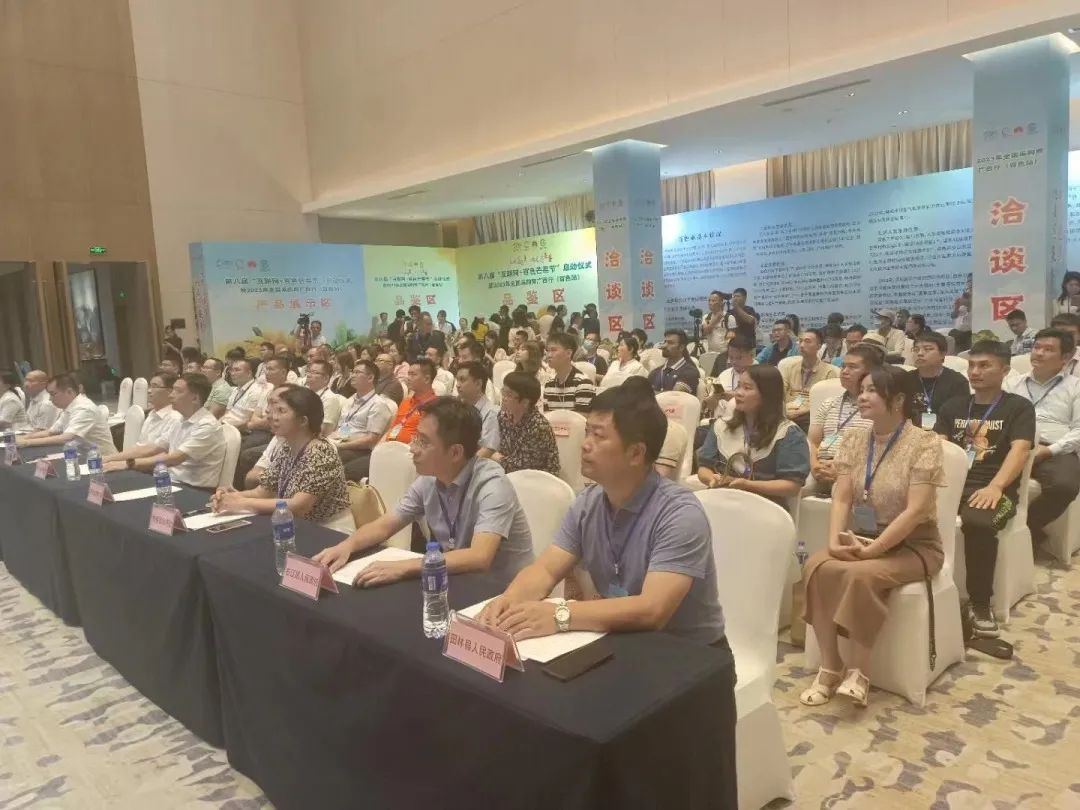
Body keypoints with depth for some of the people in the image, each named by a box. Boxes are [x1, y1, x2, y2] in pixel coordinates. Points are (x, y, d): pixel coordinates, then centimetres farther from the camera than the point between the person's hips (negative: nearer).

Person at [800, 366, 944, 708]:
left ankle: (858, 672, -17)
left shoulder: (925, 443, -12)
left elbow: (916, 511, -19)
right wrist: (835, 541, -18)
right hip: (862, 539, 5)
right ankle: (829, 667, -14)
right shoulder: (853, 441, 4)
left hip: (912, 545, -5)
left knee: (861, 574, -34)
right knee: (816, 567, -24)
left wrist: (872, 549, -24)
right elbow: (841, 499, -2)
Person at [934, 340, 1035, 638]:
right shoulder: (953, 406, 19)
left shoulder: (1019, 407, 8)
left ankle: (979, 603, -18)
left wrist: (995, 486, -25)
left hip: (992, 489, -3)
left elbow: (1020, 450, -7)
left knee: (976, 522, -37)